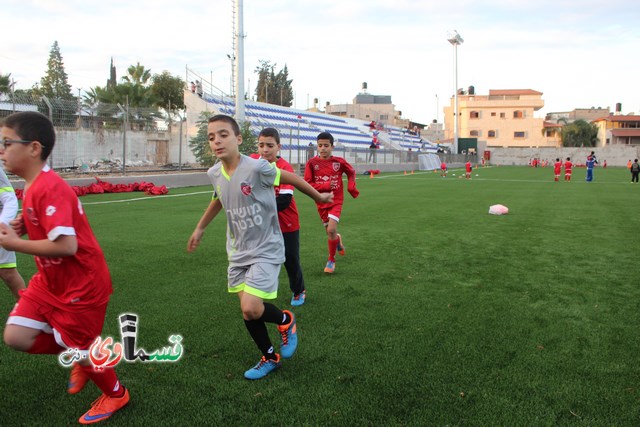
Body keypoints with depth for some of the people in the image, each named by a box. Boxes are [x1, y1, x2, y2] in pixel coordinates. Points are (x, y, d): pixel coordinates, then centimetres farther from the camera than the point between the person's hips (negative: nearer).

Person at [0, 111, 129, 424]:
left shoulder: (49, 189, -26)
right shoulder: (33, 186, 4)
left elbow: (66, 246, -33)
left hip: (82, 285, -9)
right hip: (51, 280, 9)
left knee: (80, 349, 8)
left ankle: (116, 395, 35)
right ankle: (81, 357, 25)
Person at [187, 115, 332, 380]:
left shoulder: (257, 168, -23)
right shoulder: (214, 173, -4)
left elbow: (289, 178, -7)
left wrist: (318, 197, 7)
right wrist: (200, 228, 28)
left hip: (266, 250, -6)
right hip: (238, 252, 6)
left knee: (251, 308, -19)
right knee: (247, 311, 11)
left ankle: (286, 321, 15)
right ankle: (270, 358, 33)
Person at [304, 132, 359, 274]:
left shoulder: (339, 161, -8)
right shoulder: (312, 163, -10)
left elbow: (351, 172, 12)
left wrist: (351, 186, -2)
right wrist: (325, 186, -21)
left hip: (336, 201, -2)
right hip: (321, 202, 2)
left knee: (331, 230, -17)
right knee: (329, 231, 12)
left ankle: (331, 259, 3)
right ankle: (337, 240, 50)